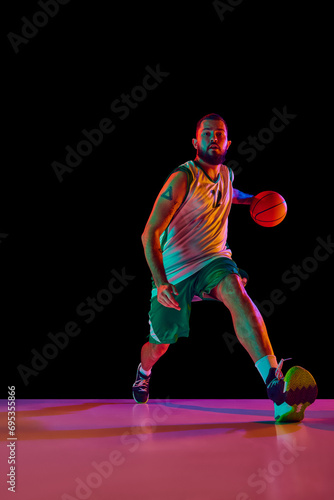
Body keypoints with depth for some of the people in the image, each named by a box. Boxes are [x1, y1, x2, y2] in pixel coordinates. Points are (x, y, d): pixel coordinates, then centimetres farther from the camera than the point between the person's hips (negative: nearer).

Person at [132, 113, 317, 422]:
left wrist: (251, 199, 15)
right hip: (175, 271, -3)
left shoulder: (226, 174, 4)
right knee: (159, 344, 11)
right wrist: (161, 283, -33)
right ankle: (143, 373, 50)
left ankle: (276, 384, -46)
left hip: (213, 259, 3)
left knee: (236, 292, -33)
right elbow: (150, 233, -21)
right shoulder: (183, 178, -16)